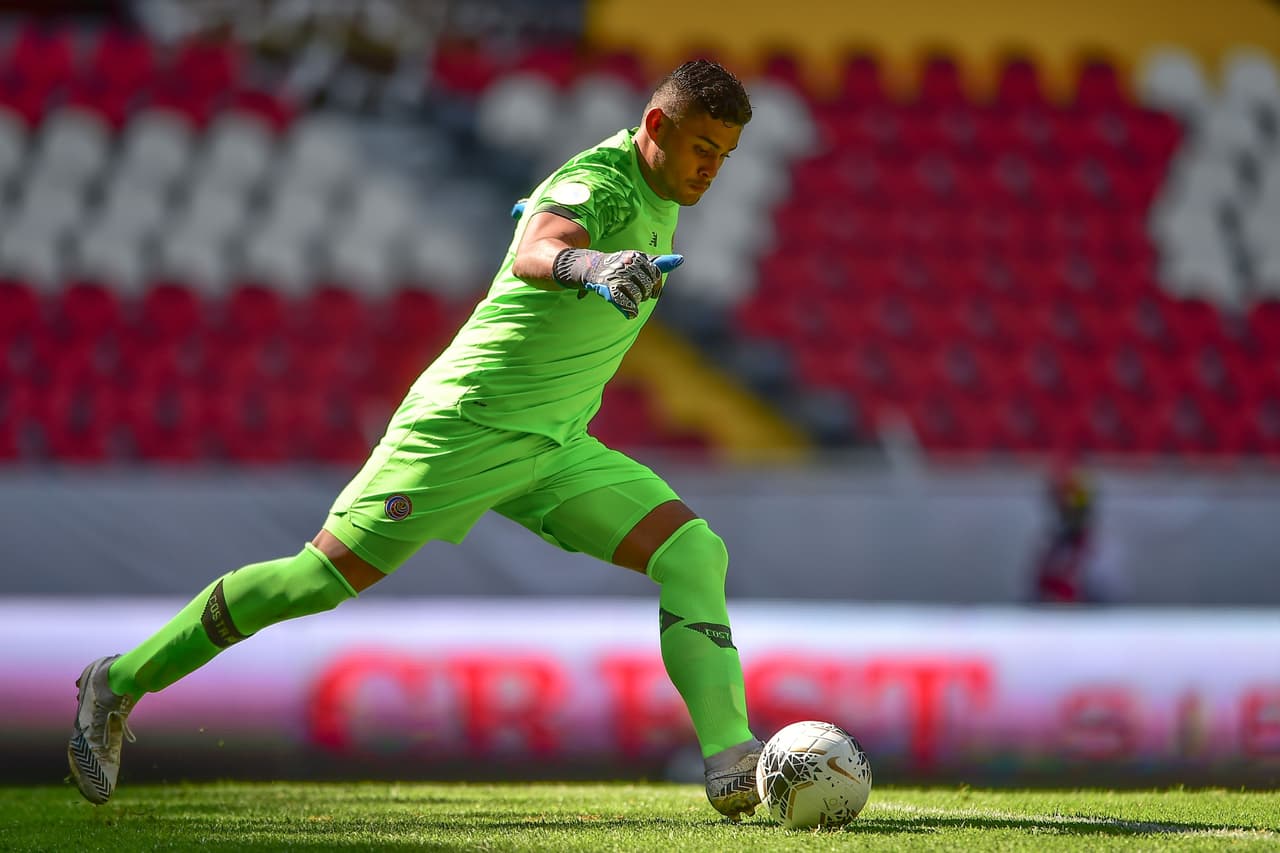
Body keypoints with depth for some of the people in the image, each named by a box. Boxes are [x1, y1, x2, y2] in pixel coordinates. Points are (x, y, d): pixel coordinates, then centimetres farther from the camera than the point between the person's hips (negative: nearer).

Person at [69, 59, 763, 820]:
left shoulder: (659, 199, 9)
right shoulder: (594, 185, -19)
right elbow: (535, 250, -45)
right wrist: (588, 264, -65)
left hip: (557, 448, 8)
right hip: (466, 425, -8)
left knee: (694, 553, -10)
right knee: (327, 573, -5)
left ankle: (732, 763, -18)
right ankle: (120, 684, 10)